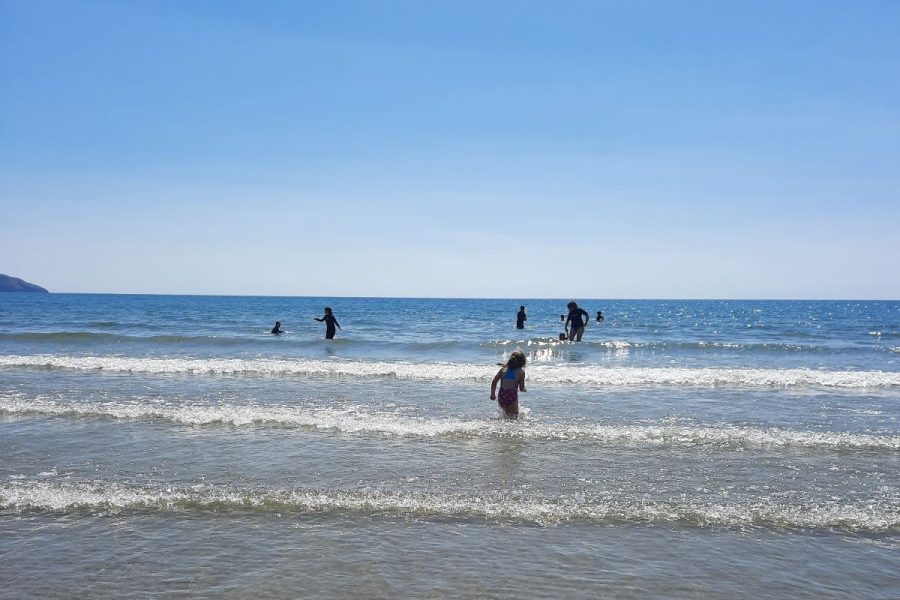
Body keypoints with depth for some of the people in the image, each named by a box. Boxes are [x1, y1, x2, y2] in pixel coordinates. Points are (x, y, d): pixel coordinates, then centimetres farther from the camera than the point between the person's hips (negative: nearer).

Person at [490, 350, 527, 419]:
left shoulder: (504, 369, 11)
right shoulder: (521, 372, 2)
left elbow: (494, 382, 7)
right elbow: (521, 389, 3)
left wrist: (493, 394, 17)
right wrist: (524, 389, 26)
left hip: (501, 398, 4)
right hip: (512, 397, -4)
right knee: (514, 417, -2)